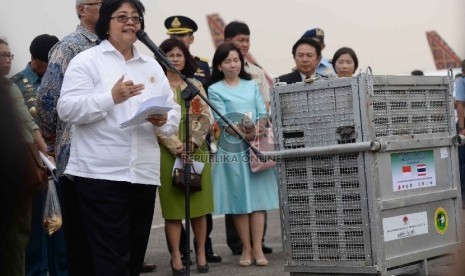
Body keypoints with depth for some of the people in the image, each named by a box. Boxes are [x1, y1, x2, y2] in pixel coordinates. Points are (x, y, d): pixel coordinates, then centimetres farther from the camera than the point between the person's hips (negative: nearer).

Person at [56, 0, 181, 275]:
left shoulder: (152, 65, 18)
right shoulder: (86, 61, 1)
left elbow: (174, 111, 15)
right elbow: (67, 109, -9)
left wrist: (164, 120, -8)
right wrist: (111, 98, -20)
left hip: (144, 174, 6)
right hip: (101, 173, -6)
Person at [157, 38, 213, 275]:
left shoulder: (195, 85, 12)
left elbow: (206, 118, 6)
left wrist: (192, 143, -9)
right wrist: (177, 147, -14)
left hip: (197, 151, 3)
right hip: (169, 152, -3)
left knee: (199, 205, 3)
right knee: (173, 207, -1)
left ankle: (201, 253, 11)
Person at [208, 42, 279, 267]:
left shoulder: (252, 85, 14)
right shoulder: (215, 90, 2)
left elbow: (263, 113, 8)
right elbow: (222, 120, -8)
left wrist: (259, 127, -14)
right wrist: (242, 133, -23)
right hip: (232, 148, -2)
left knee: (258, 196, -2)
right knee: (239, 199, 0)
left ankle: (257, 248, -1)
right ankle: (246, 248, 7)